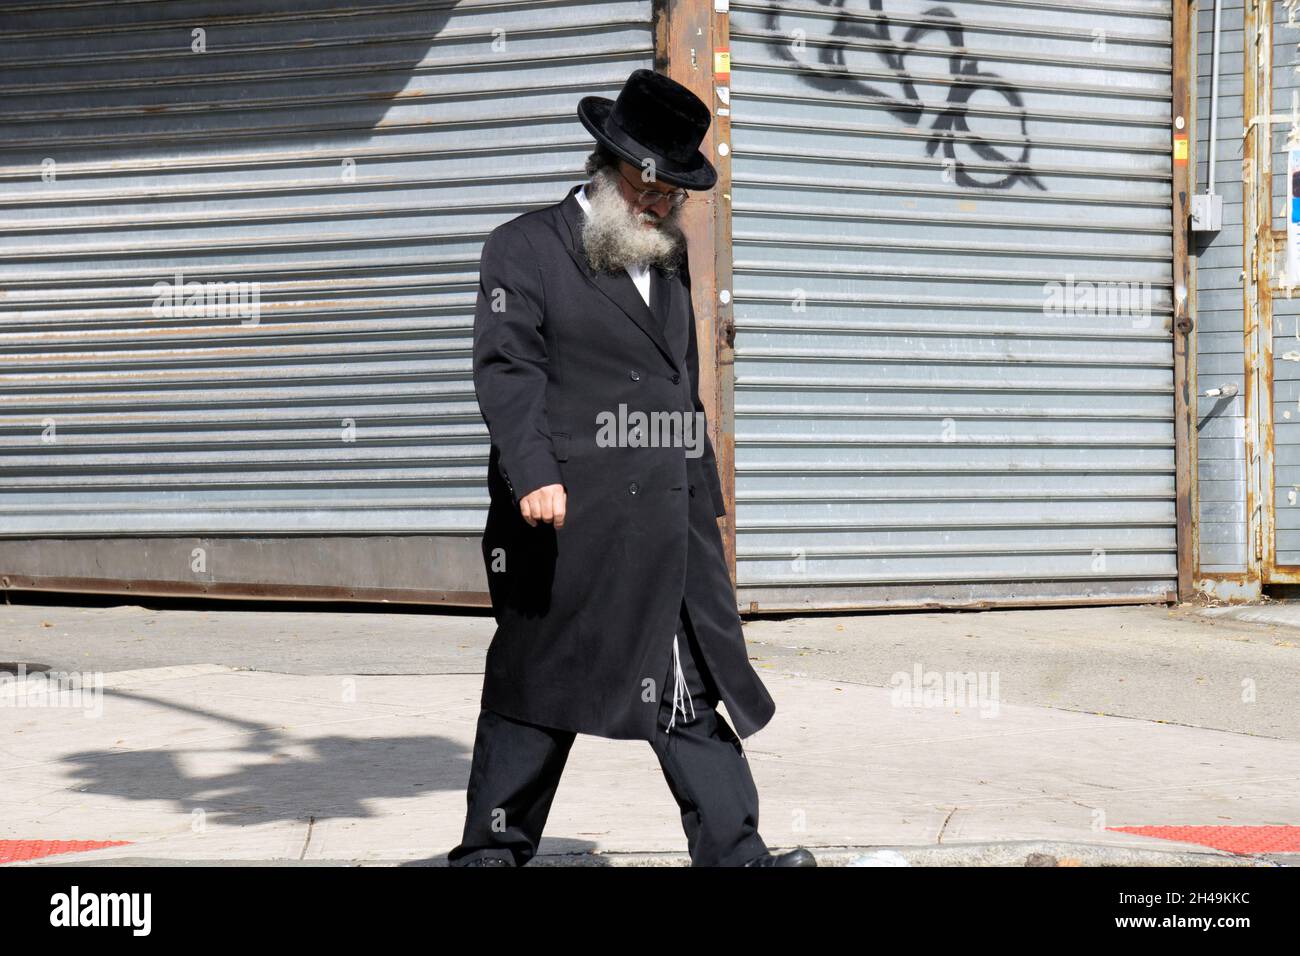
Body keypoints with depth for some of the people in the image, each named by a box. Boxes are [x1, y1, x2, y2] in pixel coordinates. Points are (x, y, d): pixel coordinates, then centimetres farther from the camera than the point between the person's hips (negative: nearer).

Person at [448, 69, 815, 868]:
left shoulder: (671, 261, 20)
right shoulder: (527, 247, 0)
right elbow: (507, 366, -11)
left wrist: (703, 497, 21)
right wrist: (534, 473, -24)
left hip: (672, 523, 6)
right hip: (566, 515, -6)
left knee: (694, 691, 4)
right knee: (538, 684, 3)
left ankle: (735, 853, 4)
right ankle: (493, 849, 14)